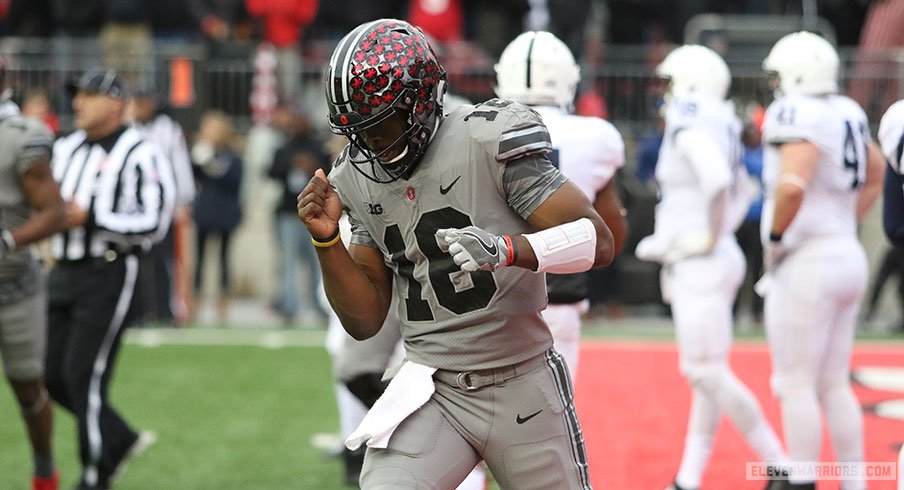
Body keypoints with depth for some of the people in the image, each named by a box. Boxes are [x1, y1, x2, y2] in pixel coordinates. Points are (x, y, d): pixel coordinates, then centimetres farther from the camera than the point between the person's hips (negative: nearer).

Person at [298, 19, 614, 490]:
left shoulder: (488, 141, -12)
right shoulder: (357, 180, 5)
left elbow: (599, 242, -16)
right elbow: (365, 321, 8)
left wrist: (505, 249, -33)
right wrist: (327, 240, -7)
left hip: (523, 389, -3)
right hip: (431, 394, 3)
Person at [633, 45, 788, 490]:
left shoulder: (692, 131, -16)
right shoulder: (718, 130, 14)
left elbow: (718, 181, -33)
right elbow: (741, 194, 25)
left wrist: (710, 239, -21)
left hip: (700, 265, -10)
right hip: (699, 267, 10)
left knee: (708, 373, -7)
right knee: (702, 374, 10)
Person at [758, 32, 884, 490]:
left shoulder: (798, 118, -17)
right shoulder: (847, 114, 10)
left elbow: (792, 186, -32)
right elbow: (874, 177, 25)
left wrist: (775, 237, -17)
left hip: (807, 263, -9)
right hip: (846, 257, 9)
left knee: (796, 385, -2)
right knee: (833, 385, 14)